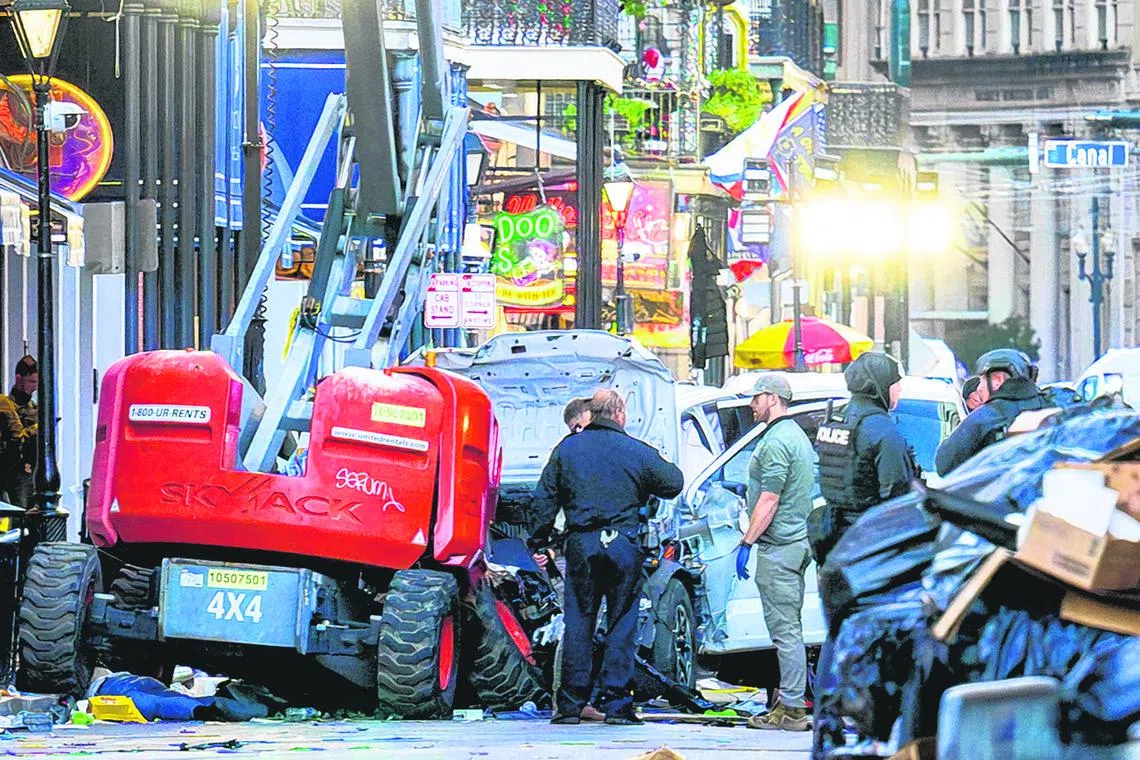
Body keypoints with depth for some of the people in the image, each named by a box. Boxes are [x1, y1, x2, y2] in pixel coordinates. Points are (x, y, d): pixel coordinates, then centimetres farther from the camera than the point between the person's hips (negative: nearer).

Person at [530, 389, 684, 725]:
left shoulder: (567, 448, 5)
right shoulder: (637, 452, 0)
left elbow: (544, 499, 6)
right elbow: (674, 483, 9)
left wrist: (539, 543, 12)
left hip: (580, 546, 2)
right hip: (623, 546, -2)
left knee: (577, 624, 7)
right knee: (622, 625, 4)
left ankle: (571, 704, 6)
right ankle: (616, 703, 1)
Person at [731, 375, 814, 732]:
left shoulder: (776, 441, -15)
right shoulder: (797, 435, 18)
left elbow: (768, 501, -20)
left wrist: (747, 542, -16)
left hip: (778, 547, -11)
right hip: (797, 542, 11)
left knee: (784, 629, -9)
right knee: (790, 628, 15)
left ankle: (791, 709, -9)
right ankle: (793, 699, 20)